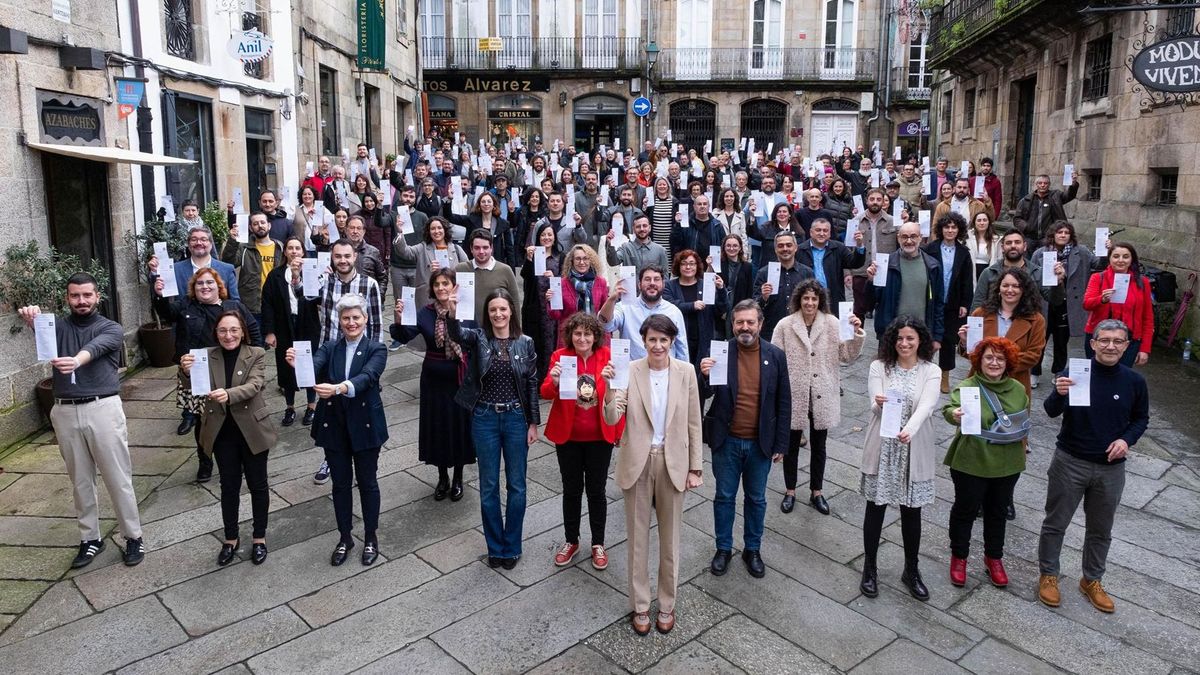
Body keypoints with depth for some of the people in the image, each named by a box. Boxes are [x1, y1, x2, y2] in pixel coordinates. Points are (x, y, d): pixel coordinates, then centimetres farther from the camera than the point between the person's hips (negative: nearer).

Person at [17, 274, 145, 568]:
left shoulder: (111, 329, 3)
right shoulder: (58, 325, 11)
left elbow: (95, 347, -20)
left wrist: (76, 360, -43)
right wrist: (31, 317, -39)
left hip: (102, 408, -3)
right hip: (65, 412, 3)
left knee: (118, 478, 2)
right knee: (81, 480, 13)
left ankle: (133, 536, 13)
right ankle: (90, 538, 25)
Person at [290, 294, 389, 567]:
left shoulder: (376, 349, -7)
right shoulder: (329, 348, 1)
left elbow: (367, 377, -27)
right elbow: (312, 369, -18)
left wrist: (339, 388, -46)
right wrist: (297, 365, -42)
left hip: (365, 426, -2)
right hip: (334, 427, 3)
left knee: (367, 481, 11)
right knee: (340, 483, 14)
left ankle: (370, 537, 28)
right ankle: (345, 537, 31)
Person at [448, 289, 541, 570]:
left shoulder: (525, 343, -2)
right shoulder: (478, 338, -3)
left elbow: (532, 384, 2)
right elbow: (457, 334, -26)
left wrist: (534, 423, 0)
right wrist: (452, 313, -48)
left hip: (516, 418, 0)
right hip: (485, 419, 0)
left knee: (516, 485, 9)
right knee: (488, 486, 10)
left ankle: (511, 547, 25)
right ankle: (495, 547, 26)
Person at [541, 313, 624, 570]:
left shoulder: (608, 356, -6)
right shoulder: (560, 356, -5)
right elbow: (546, 393, -11)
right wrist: (554, 382, -32)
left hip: (599, 436, -1)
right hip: (567, 436, 1)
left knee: (596, 490, 10)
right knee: (571, 489, 13)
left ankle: (598, 544, 27)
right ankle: (571, 541, 31)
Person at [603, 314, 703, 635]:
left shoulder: (686, 371, -5)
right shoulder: (629, 371, -8)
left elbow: (693, 422, 0)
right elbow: (612, 420, -12)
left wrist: (696, 467, 0)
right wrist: (610, 390, -31)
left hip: (673, 462, 1)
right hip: (637, 461, 0)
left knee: (670, 537, 14)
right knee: (637, 536, 12)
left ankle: (667, 605, 32)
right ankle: (639, 605, 29)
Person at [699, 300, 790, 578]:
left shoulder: (775, 356, -4)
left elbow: (783, 403, 1)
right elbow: (704, 395, -7)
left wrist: (781, 443, 0)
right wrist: (704, 375, -28)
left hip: (760, 443, 1)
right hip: (727, 441, -1)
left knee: (756, 499, 16)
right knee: (724, 497, 14)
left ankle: (752, 549, 34)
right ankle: (723, 549, 31)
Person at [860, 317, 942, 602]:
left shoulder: (931, 371, -4)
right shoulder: (879, 367, -3)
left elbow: (926, 407, -18)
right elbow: (875, 405, -12)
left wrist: (909, 430, -38)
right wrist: (879, 403, -37)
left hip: (914, 450, 0)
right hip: (882, 448, 0)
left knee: (912, 511, 11)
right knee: (876, 507, 9)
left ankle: (911, 570, 30)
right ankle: (870, 568, 26)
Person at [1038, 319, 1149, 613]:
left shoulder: (1134, 381, -4)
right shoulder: (1074, 370, -13)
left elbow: (1141, 419, 9)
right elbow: (1051, 411, -17)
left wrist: (1127, 439, -10)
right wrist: (1059, 393, -38)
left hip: (1111, 468, 3)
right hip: (1070, 462, -2)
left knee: (1101, 529, 17)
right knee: (1056, 523, 10)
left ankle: (1092, 580, 36)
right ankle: (1048, 575, 28)